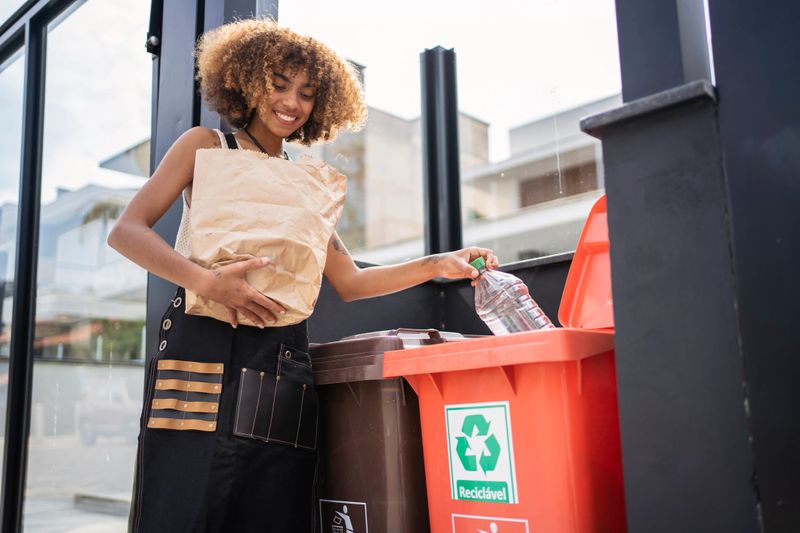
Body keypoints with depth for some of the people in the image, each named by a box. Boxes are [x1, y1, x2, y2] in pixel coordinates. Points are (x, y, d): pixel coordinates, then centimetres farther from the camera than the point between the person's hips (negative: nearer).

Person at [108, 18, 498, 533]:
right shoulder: (208, 146, 9)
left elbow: (349, 282, 18)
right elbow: (126, 231, -1)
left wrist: (437, 265, 6)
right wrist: (206, 280, -17)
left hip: (283, 369, 4)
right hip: (205, 353, -4)